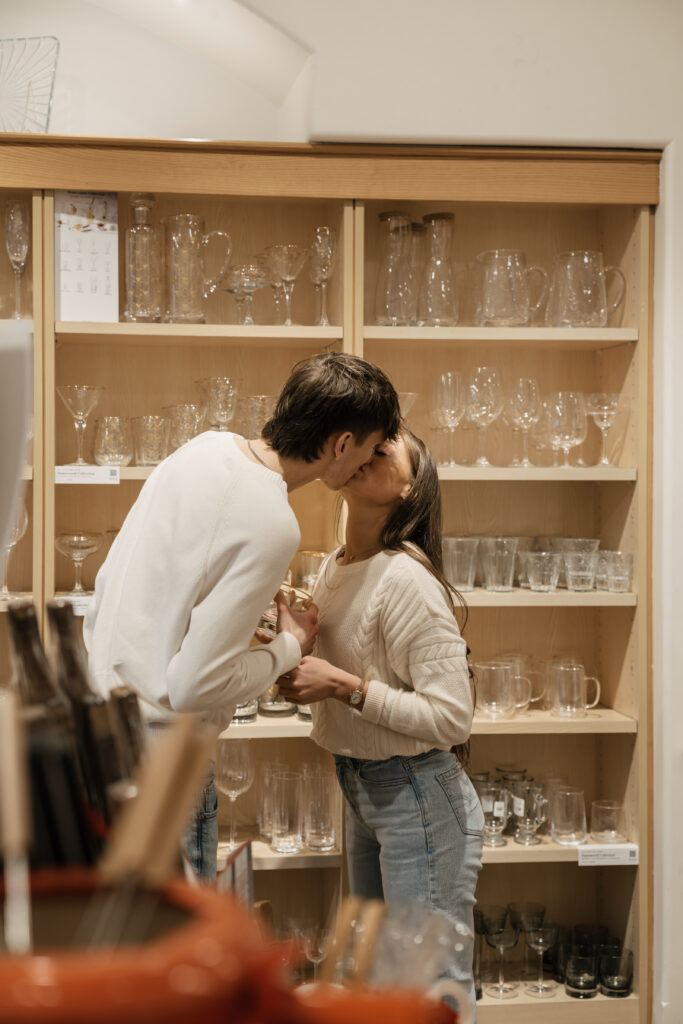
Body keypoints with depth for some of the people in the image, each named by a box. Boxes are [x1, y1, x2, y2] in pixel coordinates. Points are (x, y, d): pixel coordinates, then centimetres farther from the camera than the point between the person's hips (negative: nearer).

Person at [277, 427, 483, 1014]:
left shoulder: (406, 580, -21)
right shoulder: (334, 568, 5)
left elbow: (451, 718, -24)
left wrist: (345, 686, -24)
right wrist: (301, 671, 1)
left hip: (418, 794, -9)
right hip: (361, 788, 9)